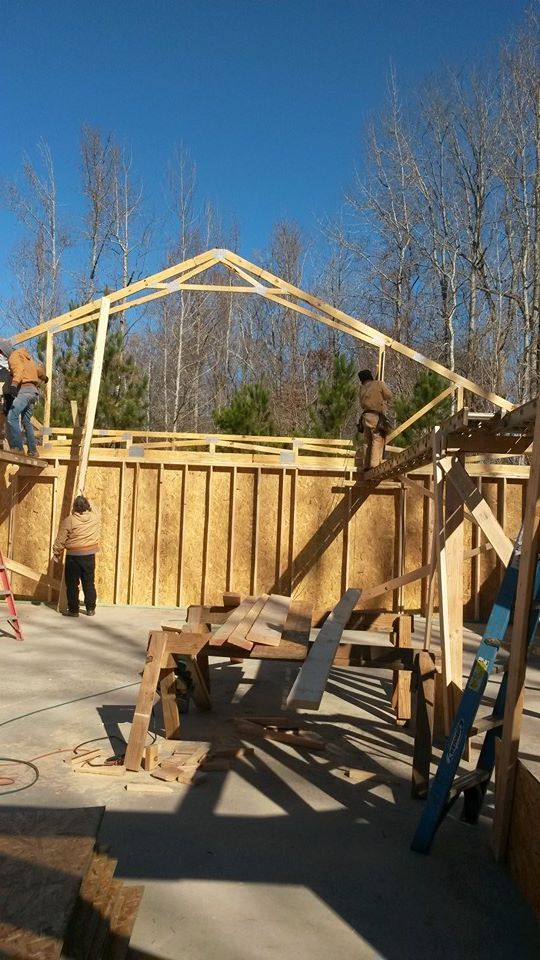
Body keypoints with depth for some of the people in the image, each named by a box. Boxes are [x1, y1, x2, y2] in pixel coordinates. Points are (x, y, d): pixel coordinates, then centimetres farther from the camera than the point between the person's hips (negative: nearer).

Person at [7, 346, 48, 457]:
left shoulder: (13, 357, 3)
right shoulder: (27, 359, 28)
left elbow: (18, 369, -17)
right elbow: (39, 370, 39)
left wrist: (14, 383, -35)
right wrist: (44, 377, 62)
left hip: (25, 390, -9)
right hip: (33, 390, 9)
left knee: (12, 417, -21)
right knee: (26, 422, 15)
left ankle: (17, 448, -31)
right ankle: (32, 450, 14)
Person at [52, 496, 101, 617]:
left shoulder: (69, 521, -13)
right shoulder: (95, 518, -3)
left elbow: (60, 540, -8)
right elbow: (92, 510, 23)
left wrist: (56, 553, 4)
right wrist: (86, 502, 35)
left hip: (73, 556, -3)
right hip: (90, 555, 3)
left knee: (72, 584, 6)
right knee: (89, 583, 12)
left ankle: (73, 609, 9)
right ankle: (91, 609, 17)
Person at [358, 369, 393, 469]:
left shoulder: (362, 389, 17)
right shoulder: (379, 384, 3)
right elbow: (389, 395, 6)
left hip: (366, 416, 5)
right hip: (377, 416, -5)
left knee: (368, 442, 11)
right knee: (378, 441, -10)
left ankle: (366, 466, 8)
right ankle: (374, 465, -21)